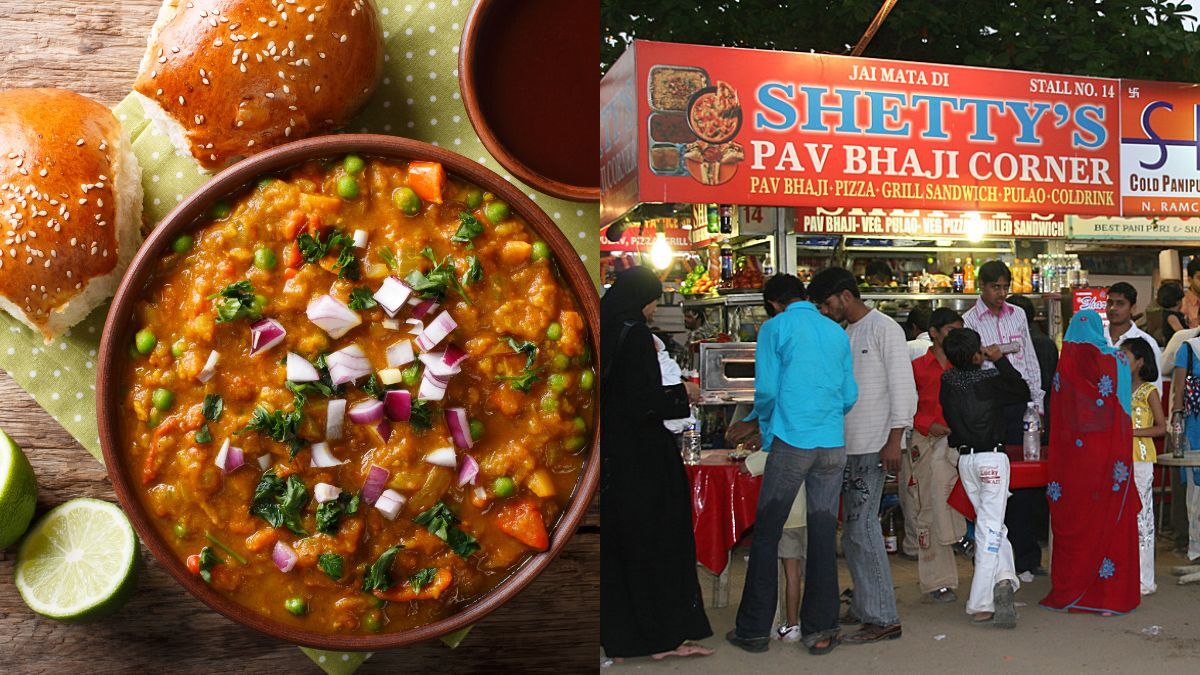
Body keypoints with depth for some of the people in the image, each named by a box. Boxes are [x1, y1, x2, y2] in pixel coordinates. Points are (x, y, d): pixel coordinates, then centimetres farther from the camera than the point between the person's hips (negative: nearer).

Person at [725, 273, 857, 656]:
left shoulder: (776, 327, 0)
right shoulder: (836, 331, 13)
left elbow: (767, 389, -5)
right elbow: (850, 395, 14)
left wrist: (763, 425, 13)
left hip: (791, 442, -4)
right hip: (833, 445, 4)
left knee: (766, 535, 4)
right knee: (824, 535, 8)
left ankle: (754, 631, 9)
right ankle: (820, 631, 13)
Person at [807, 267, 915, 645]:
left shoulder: (884, 329, -6)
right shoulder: (846, 335, 18)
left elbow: (903, 387, -11)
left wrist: (894, 441, -17)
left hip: (873, 447, -8)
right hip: (847, 445, 8)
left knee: (861, 529, -9)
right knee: (855, 530, 11)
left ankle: (883, 618, -3)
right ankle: (864, 607, 21)